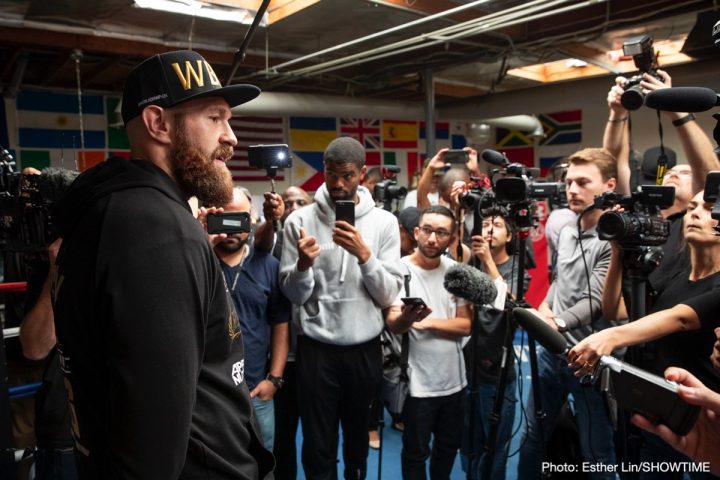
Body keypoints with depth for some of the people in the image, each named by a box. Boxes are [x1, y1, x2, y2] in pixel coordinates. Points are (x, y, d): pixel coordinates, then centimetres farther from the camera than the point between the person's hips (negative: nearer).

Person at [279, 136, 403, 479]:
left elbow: (388, 295, -7)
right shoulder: (299, 220, -5)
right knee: (318, 445, 8)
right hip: (315, 348, -1)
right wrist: (303, 264, -24)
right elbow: (294, 296, -5)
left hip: (365, 348, 2)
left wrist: (363, 254, -21)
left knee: (358, 437, 21)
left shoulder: (384, 222, -3)